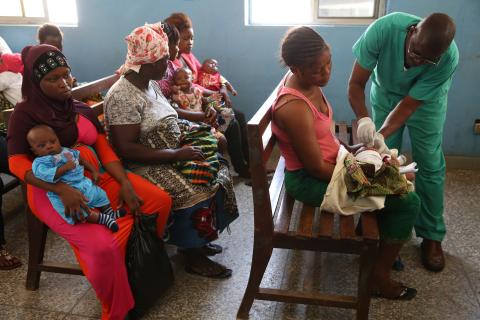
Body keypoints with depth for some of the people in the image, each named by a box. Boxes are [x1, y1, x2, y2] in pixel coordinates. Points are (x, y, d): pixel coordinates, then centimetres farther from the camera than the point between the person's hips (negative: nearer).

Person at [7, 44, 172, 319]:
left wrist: (125, 184, -9)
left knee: (161, 201, -6)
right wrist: (61, 188, -27)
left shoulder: (82, 109, 13)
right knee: (103, 246, -30)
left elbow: (105, 149, 7)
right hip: (53, 190, -6)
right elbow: (17, 163, -12)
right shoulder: (25, 113, -4)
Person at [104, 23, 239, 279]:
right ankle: (193, 257, -1)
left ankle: (198, 240, 12)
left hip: (172, 153, 9)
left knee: (215, 171, -1)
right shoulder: (122, 97, -22)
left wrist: (200, 117, 17)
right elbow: (125, 149, -27)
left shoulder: (151, 84, 7)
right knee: (195, 192, -23)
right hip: (147, 165, -9)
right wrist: (177, 155, -27)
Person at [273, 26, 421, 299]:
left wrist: (350, 150, 3)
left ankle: (377, 242, 36)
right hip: (310, 180, -10)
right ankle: (379, 277, 10)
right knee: (408, 202, -9)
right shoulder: (295, 108, -32)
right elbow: (317, 168, -25)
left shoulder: (307, 82, -3)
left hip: (329, 159, 10)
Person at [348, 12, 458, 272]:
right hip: (385, 93, 1)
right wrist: (363, 119, -45)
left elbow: (409, 105, -28)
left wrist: (382, 135, -42)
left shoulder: (449, 58, -35)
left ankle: (431, 235, 15)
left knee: (429, 165, 0)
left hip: (425, 101, 0)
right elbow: (356, 84, -29)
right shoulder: (383, 29, -36)